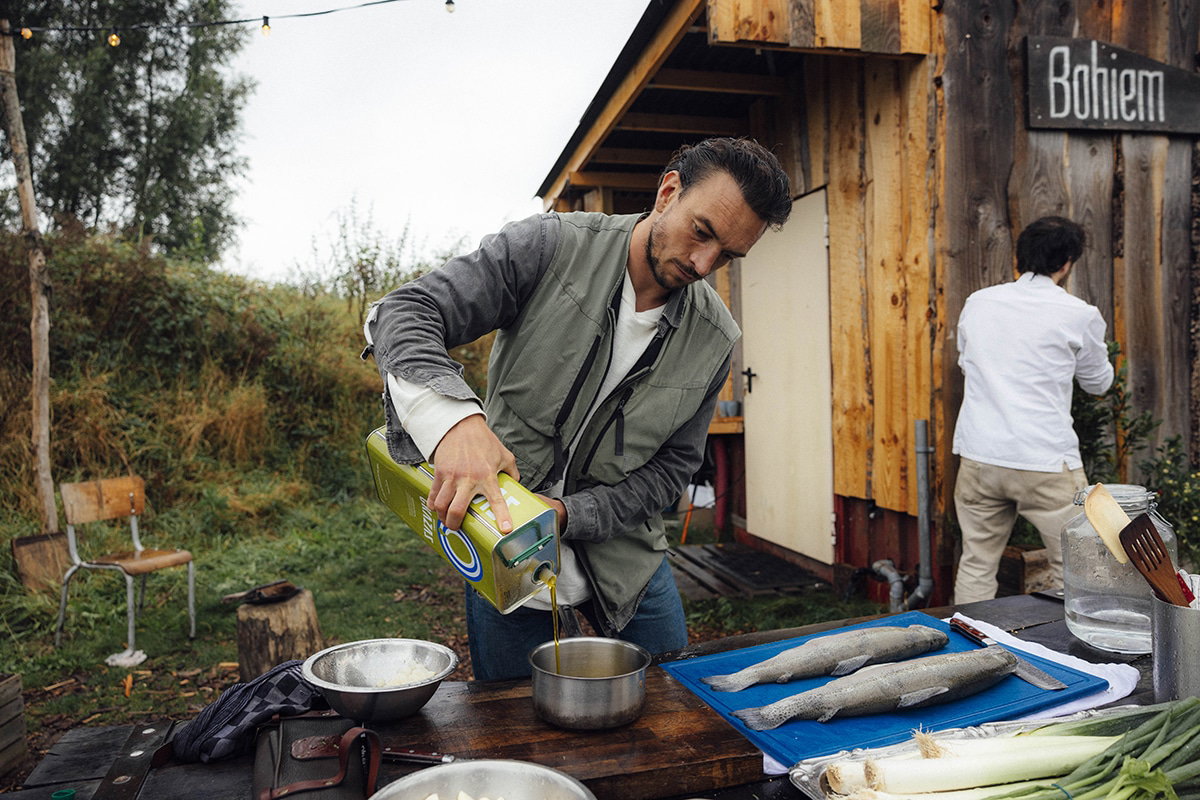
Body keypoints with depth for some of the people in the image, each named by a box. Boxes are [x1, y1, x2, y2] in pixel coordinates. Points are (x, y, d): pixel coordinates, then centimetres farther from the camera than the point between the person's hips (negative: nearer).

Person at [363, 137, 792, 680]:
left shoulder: (713, 340, -7)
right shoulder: (550, 248, -17)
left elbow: (672, 467, -4)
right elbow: (403, 314, -22)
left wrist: (570, 514, -21)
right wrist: (453, 417, -43)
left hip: (621, 550, 3)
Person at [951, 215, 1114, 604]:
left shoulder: (977, 303, 7)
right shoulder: (1079, 314, -3)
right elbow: (1099, 382, 13)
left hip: (979, 458, 4)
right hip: (1046, 463, -3)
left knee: (975, 567, 12)